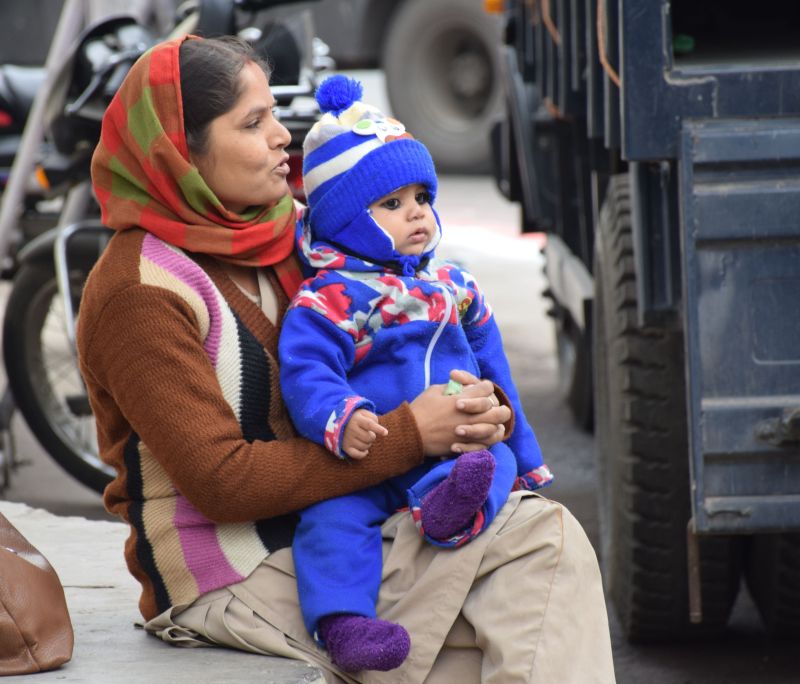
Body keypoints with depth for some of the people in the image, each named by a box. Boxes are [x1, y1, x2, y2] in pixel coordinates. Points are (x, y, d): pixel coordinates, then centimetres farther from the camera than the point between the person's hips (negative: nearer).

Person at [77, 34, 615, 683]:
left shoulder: (283, 239, 10)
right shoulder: (137, 294, -14)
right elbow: (223, 480, -21)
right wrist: (407, 436, -20)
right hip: (225, 578, -8)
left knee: (545, 530, -16)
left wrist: (477, 410, -7)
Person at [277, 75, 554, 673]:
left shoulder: (454, 288, 20)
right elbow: (306, 373, -12)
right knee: (334, 516, -30)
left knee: (495, 464, -27)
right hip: (365, 464, -4)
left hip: (459, 449, 4)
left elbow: (493, 372, 28)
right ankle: (341, 619, -43)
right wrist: (341, 419, -33)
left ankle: (450, 508, -56)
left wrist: (525, 459, 29)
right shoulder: (329, 299, 0)